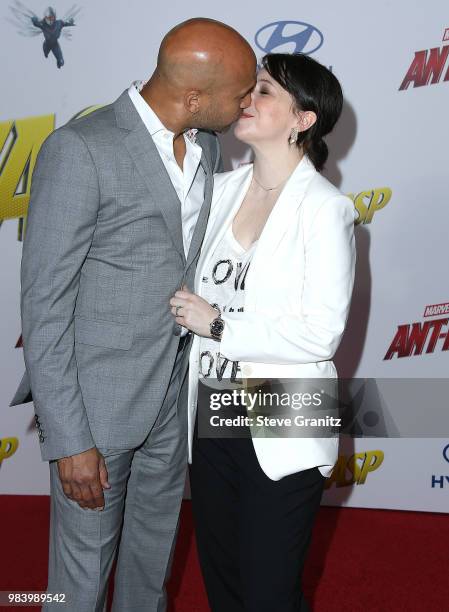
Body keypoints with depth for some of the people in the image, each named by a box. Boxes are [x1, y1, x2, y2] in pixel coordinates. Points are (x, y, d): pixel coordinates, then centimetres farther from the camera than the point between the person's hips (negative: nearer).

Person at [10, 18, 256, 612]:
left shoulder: (205, 145, 1)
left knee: (156, 536, 25)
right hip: (98, 400, -6)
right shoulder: (80, 150, -21)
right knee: (85, 564, 12)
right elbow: (44, 306, -19)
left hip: (176, 388, 7)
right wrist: (69, 440, -18)